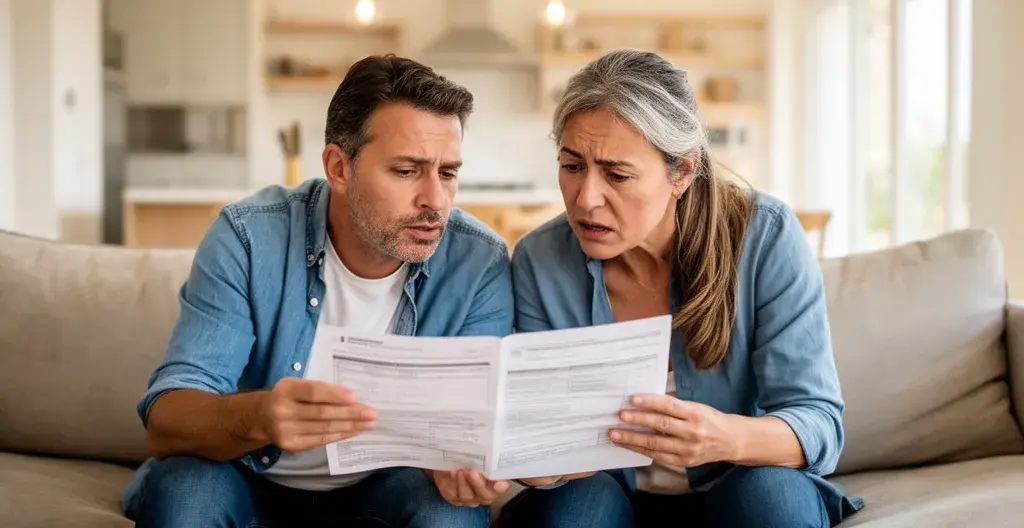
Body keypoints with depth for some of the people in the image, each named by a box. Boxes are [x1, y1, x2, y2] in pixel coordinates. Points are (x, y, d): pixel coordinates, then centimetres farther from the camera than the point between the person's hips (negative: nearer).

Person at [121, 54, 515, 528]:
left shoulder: (479, 264, -15)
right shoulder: (249, 238, -18)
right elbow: (165, 420, -24)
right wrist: (259, 417, -47)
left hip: (382, 490, 0)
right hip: (252, 483, 0)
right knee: (184, 487, -30)